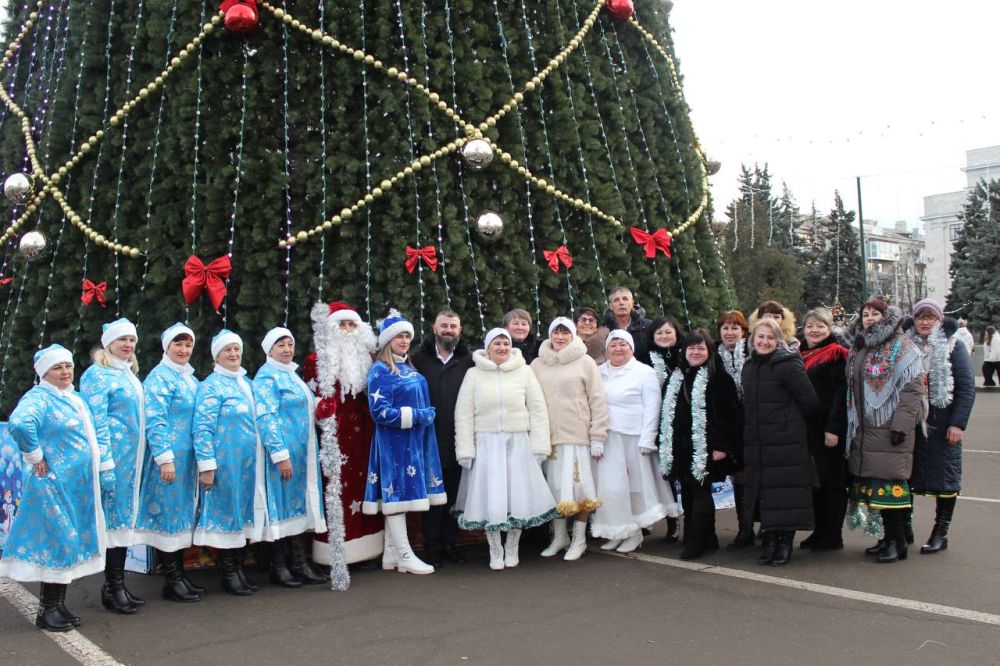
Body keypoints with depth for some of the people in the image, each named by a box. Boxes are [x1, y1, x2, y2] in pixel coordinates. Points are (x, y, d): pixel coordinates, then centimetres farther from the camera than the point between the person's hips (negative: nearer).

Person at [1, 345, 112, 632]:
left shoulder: (76, 399, 15)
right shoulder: (39, 397, -12)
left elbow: (96, 436, 20)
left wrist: (106, 471, 13)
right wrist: (35, 456, -23)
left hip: (80, 487, 8)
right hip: (55, 486, -8)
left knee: (70, 544, 13)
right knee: (57, 544, -3)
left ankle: (58, 605, 23)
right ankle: (47, 611, 9)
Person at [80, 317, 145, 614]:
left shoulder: (130, 375, 19)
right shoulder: (97, 375, -7)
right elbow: (96, 420, -14)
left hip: (132, 458, 8)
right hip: (113, 456, -8)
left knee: (125, 518, 10)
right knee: (114, 517, -4)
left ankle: (117, 585, 18)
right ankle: (113, 587, 3)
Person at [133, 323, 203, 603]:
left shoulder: (191, 378, 16)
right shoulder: (159, 377, -9)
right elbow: (154, 421, -17)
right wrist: (165, 458, -23)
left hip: (189, 459, 8)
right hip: (169, 458, -8)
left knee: (183, 514, 12)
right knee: (168, 514, -2)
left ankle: (179, 574, 21)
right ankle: (171, 581, 5)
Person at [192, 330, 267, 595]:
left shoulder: (247, 382, 15)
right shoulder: (211, 386, -8)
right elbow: (202, 427, -14)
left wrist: (259, 461, 18)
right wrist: (207, 465, -20)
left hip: (249, 463, 7)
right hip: (226, 463, -7)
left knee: (244, 512, 11)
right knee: (227, 512, 1)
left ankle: (239, 569, 21)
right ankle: (228, 574, 10)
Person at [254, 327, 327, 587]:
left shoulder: (292, 374, 17)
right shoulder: (267, 377, -9)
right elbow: (266, 418, -18)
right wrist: (280, 454, -22)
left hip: (303, 454, 8)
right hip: (283, 452, -8)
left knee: (299, 504, 9)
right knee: (283, 505, -2)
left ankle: (299, 563, 15)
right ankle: (279, 567, 7)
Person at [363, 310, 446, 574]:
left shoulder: (410, 369, 15)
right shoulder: (380, 371, -9)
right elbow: (380, 411, -16)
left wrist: (427, 414, 6)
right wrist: (415, 416, -16)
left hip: (413, 442, 8)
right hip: (394, 442, -8)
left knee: (399, 496, 10)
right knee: (397, 493, -4)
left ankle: (391, 555, 16)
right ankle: (405, 555, 0)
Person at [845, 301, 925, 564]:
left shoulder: (901, 347, -5)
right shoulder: (857, 350, 17)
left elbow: (914, 388, -12)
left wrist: (901, 424, -18)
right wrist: (852, 424, 16)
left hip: (889, 430, -7)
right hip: (863, 431, 7)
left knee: (890, 483, -6)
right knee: (872, 482, 9)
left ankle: (898, 542, 4)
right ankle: (888, 537, 20)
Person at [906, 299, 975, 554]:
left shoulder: (952, 345, -2)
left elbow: (967, 387, -5)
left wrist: (958, 423, -12)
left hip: (942, 424, -3)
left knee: (944, 477, 4)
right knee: (906, 476, 7)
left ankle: (940, 533, 14)